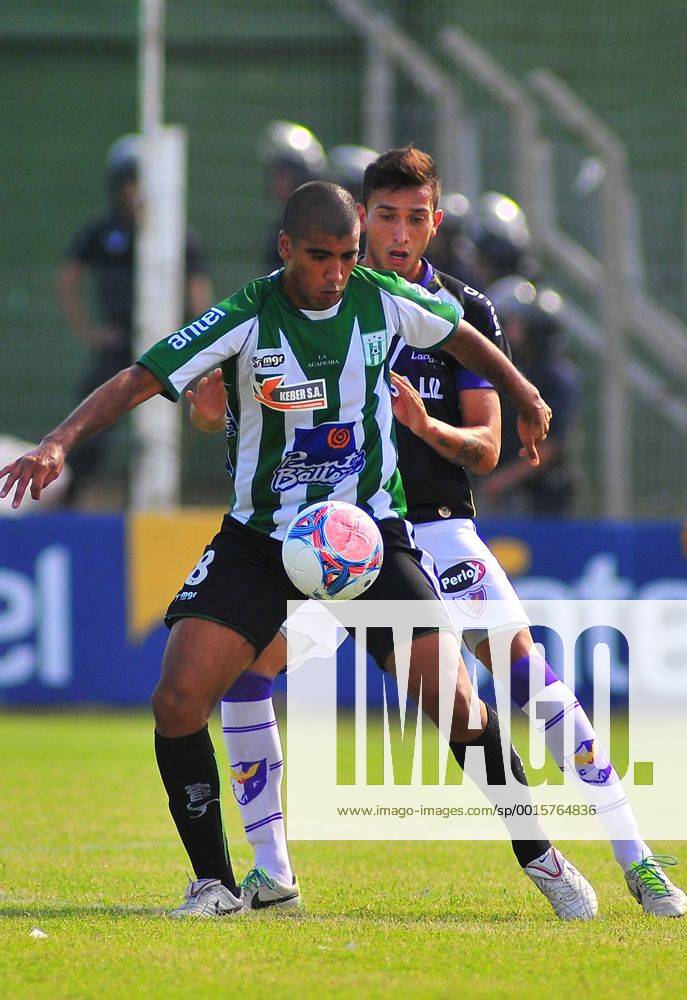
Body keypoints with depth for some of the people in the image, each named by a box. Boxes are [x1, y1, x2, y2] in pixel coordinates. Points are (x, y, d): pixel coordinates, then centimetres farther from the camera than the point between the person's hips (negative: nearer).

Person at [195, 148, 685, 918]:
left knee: (526, 666, -16)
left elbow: (486, 448, -5)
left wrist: (429, 427, -26)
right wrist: (214, 403, -19)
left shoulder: (464, 313, -1)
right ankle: (269, 868, -2)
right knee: (246, 662, -15)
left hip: (435, 527, -1)